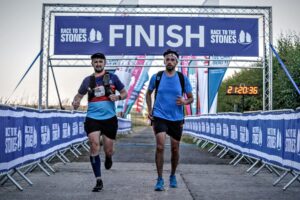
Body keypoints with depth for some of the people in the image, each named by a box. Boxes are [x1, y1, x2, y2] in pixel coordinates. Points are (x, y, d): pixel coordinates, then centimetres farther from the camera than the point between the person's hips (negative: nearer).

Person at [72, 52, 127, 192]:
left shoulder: (112, 77, 3)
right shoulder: (88, 80, 6)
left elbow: (124, 93, 9)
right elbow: (79, 95, 17)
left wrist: (118, 97, -14)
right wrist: (75, 102, -6)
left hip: (110, 118, 0)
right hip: (92, 118, 0)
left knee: (108, 150, 5)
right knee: (94, 145, -14)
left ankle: (108, 158, 46)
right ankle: (98, 181, -6)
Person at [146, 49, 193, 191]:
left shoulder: (183, 78, -1)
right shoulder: (156, 77, -2)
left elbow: (191, 98, 6)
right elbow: (148, 93, 14)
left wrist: (185, 101, -16)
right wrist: (149, 109, 3)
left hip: (177, 118, 2)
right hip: (159, 116, -1)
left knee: (175, 149, 11)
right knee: (160, 147, -15)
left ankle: (173, 176, 34)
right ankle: (160, 180, -5)